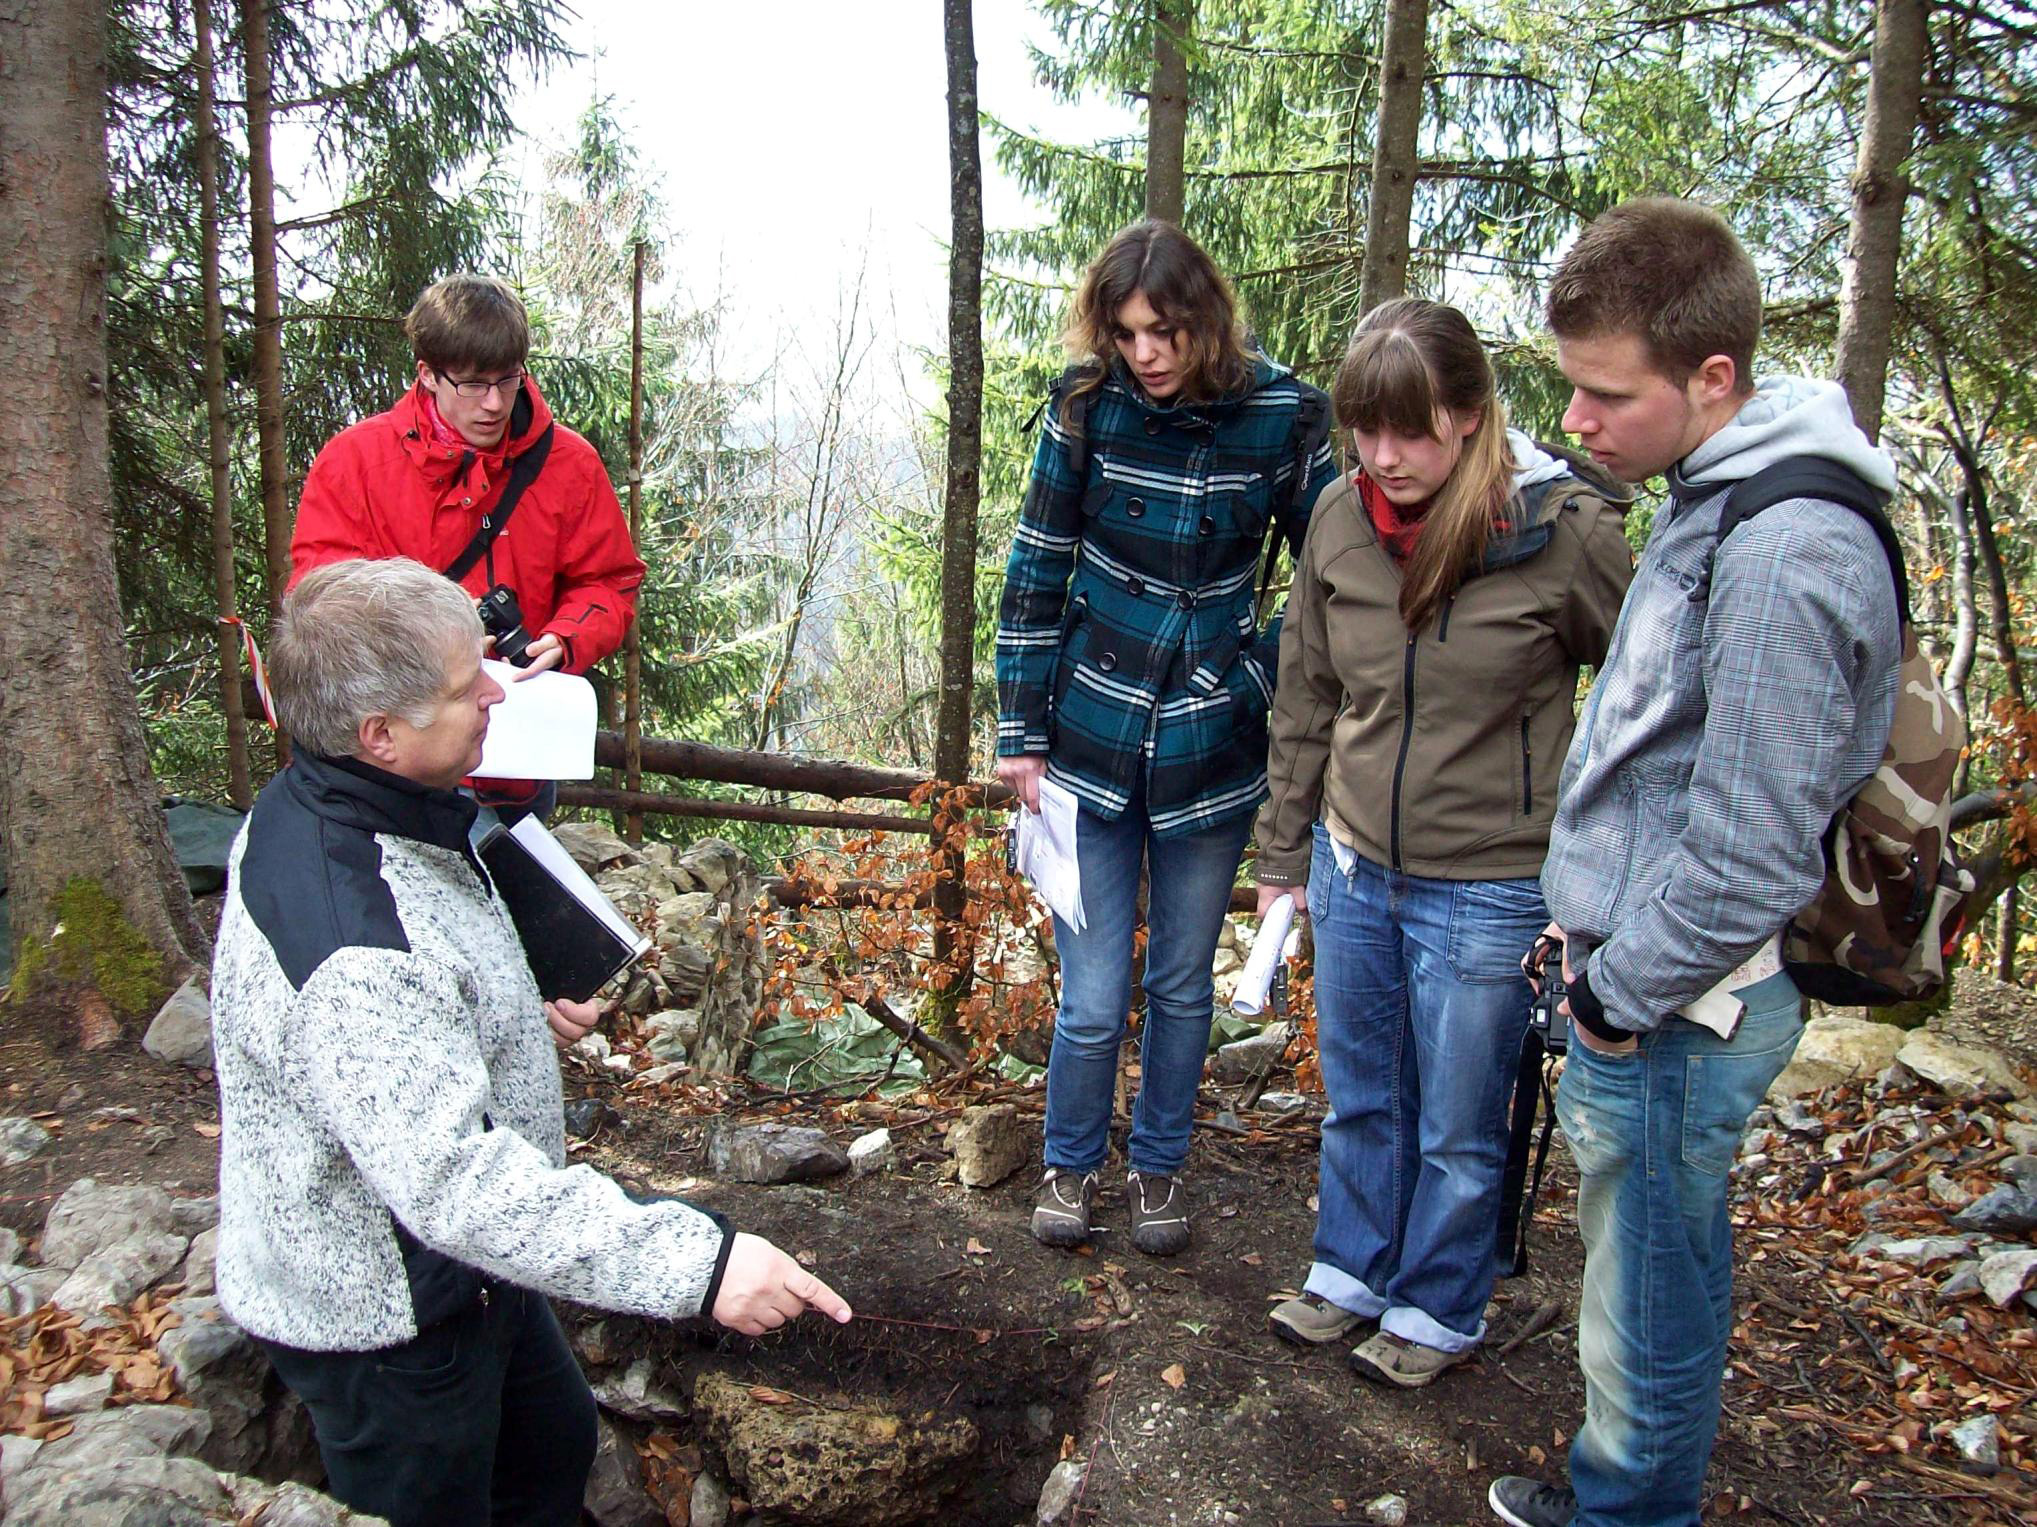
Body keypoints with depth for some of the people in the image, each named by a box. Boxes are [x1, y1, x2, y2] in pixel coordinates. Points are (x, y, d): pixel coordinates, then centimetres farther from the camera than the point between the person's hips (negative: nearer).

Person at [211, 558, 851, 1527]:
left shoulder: (316, 803, -5)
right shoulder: (352, 959, -39)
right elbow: (455, 1182, -42)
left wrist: (516, 1005, 10)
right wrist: (698, 1264, -43)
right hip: (375, 1314, -9)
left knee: (554, 1448, 27)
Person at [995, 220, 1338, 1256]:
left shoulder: (1281, 417, -8)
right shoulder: (1087, 406, -6)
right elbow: (1037, 572, 0)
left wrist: (1267, 678, -6)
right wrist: (1021, 732, 0)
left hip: (1212, 750, 1)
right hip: (1091, 738, 0)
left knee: (1183, 985, 14)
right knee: (1092, 999, 3)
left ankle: (1159, 1165, 36)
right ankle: (1071, 1163, 30)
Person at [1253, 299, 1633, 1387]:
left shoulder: (1564, 530, -17)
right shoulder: (1341, 519, -5)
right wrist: (1284, 856, 10)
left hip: (1488, 890, -4)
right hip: (1354, 868, 4)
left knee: (1457, 1127, 14)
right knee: (1358, 1099, 21)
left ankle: (1438, 1312, 37)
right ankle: (1352, 1273, 44)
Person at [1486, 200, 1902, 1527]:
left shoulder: (1788, 554, -25)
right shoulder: (1712, 500, 7)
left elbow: (1754, 851, -25)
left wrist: (1620, 995, -14)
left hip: (1676, 1014, -10)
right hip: (1629, 977, 10)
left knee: (1651, 1307, 9)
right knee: (1629, 1259, 24)